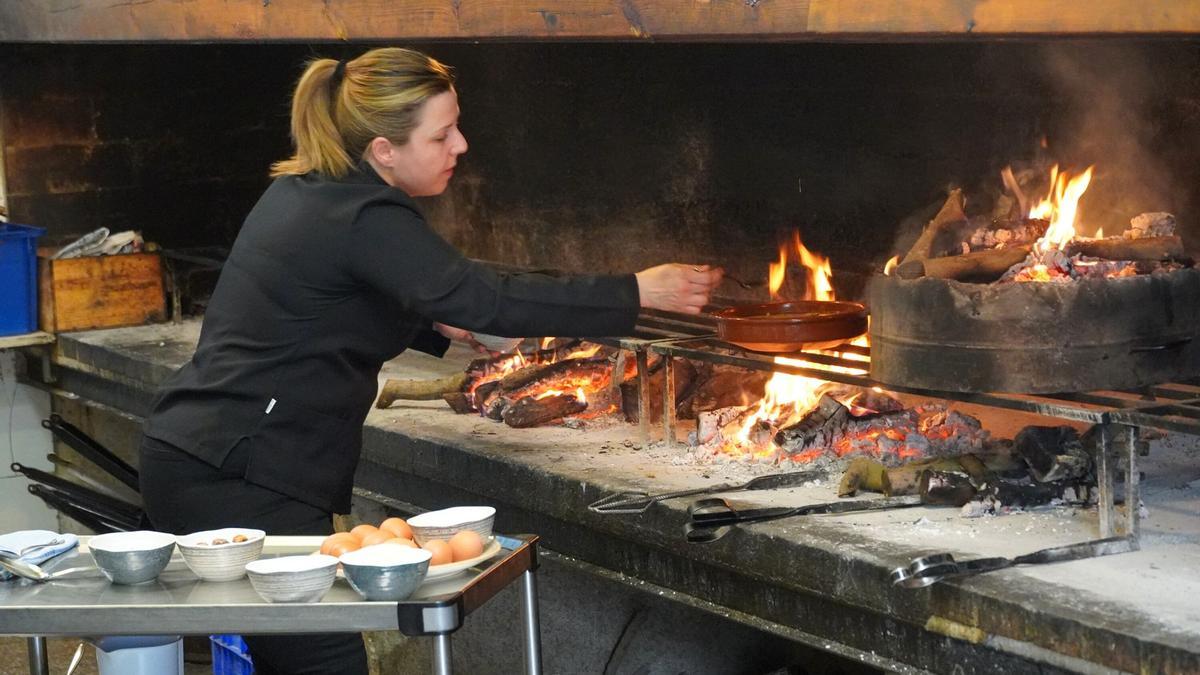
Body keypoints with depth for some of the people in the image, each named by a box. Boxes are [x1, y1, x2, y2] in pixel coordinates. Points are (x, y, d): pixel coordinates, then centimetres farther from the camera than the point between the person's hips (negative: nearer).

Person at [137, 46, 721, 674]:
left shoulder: (303, 193, 12)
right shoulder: (363, 220, -17)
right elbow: (486, 300, -24)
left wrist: (435, 324, 21)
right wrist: (637, 292, -19)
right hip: (233, 481, -10)